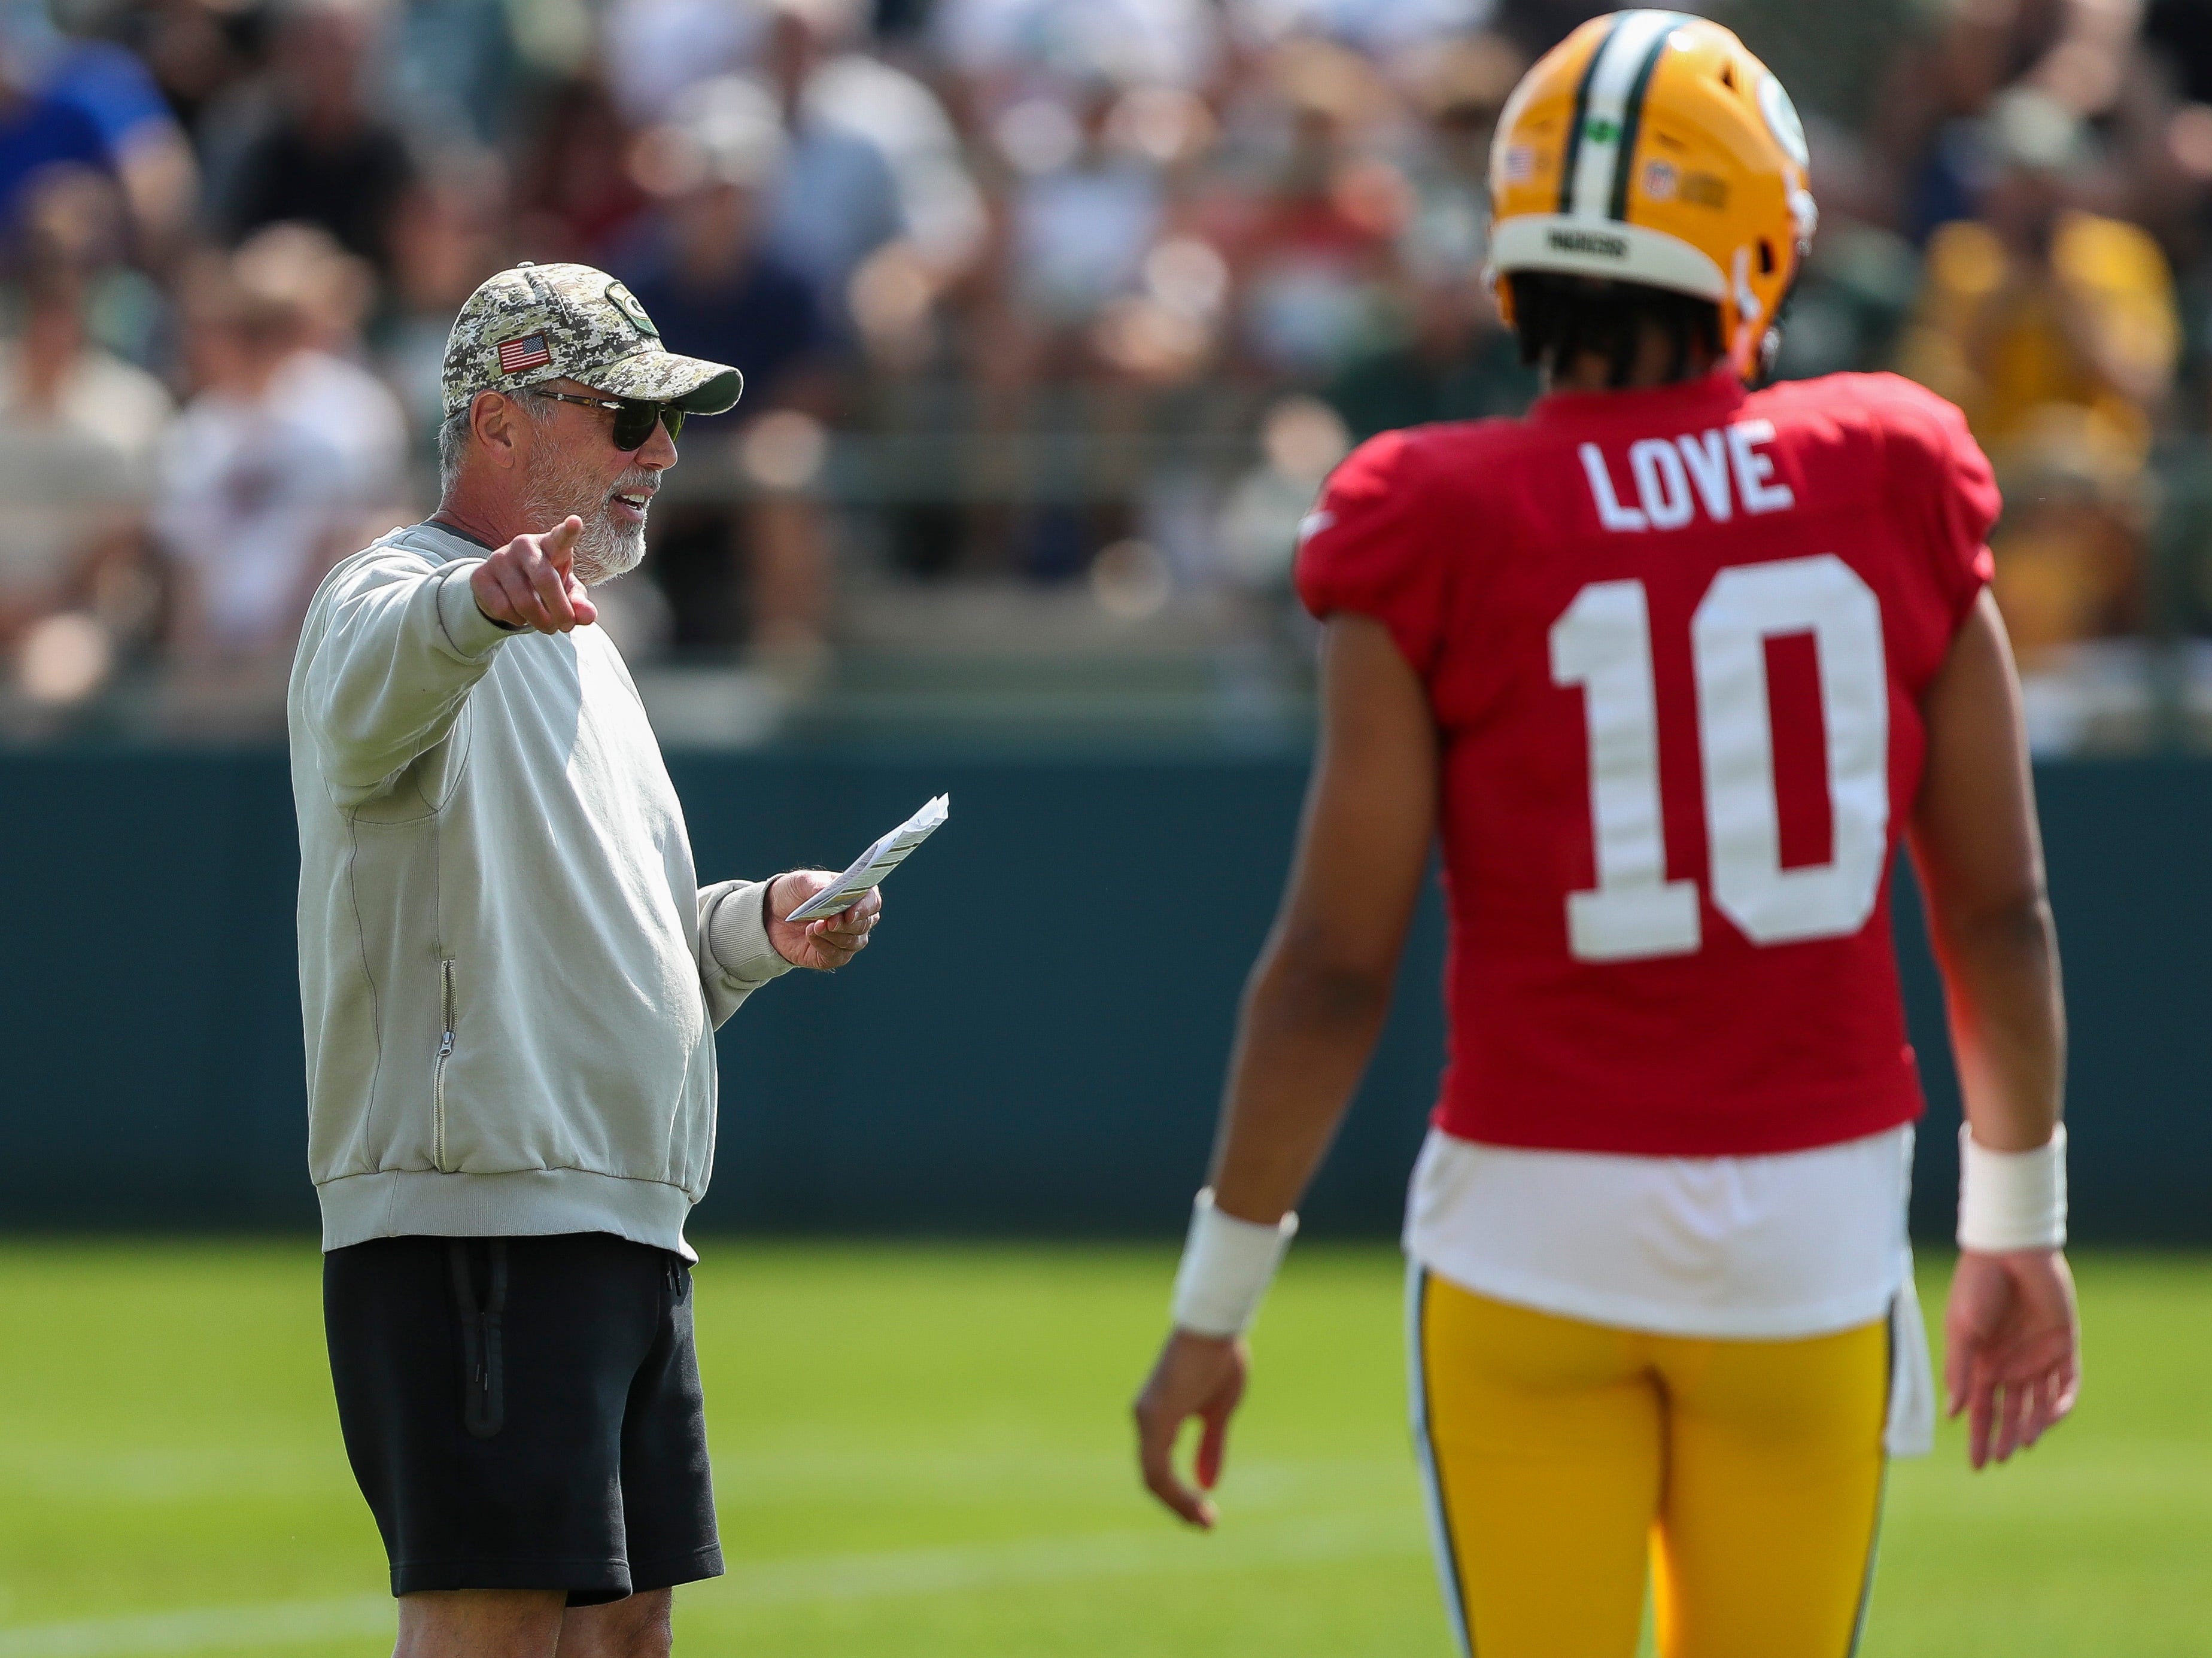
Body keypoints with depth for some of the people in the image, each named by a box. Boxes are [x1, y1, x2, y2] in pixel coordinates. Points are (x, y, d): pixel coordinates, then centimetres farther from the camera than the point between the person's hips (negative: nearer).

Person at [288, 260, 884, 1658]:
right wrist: (483, 600, -57)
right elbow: (376, 688, -35)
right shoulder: (398, 601, -7)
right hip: (471, 1215, -10)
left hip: (628, 1222, 10)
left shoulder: (570, 645, 23)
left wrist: (756, 926, 11)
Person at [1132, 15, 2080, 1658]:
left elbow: (1335, 963, -9)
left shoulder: (1443, 540, -8)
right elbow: (1999, 909, 4)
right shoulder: (1890, 492, -1)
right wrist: (2018, 1224, 18)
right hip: (1813, 1216, 2)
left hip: (1539, 1218, -2)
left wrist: (1217, 1298, 0)